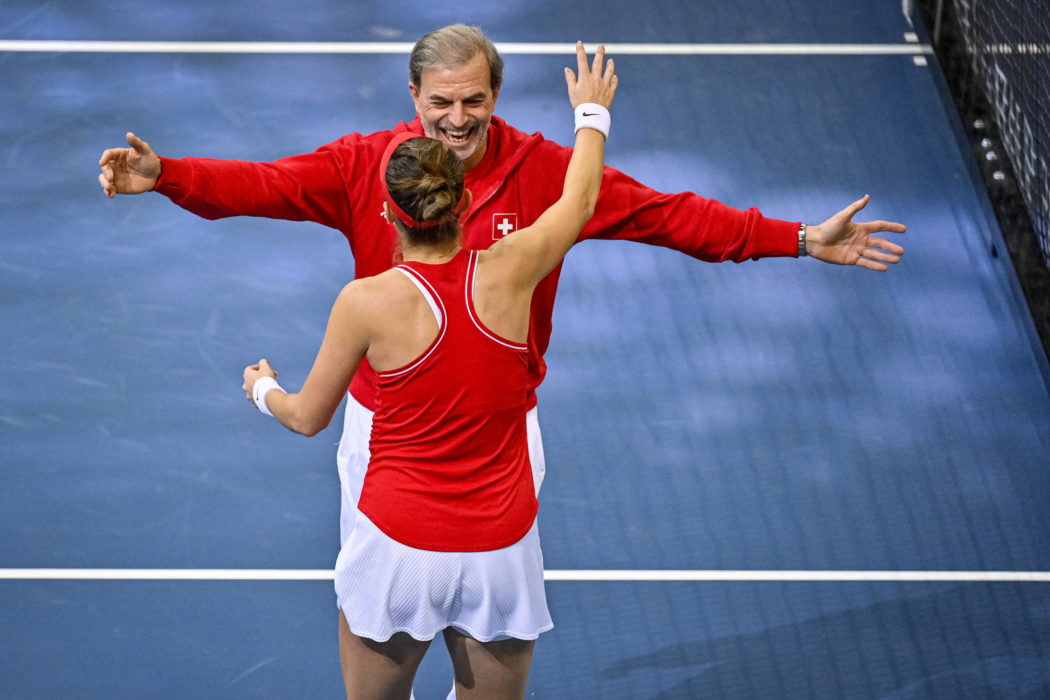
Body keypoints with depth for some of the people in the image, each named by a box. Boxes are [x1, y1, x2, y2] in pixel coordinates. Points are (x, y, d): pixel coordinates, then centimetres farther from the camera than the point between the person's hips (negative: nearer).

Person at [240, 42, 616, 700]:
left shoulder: (368, 303, -15)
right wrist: (592, 113, 31)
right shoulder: (510, 271, -10)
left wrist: (263, 390, 24)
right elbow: (580, 200, 12)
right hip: (501, 550, 2)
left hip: (400, 551, -2)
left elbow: (310, 417, 0)